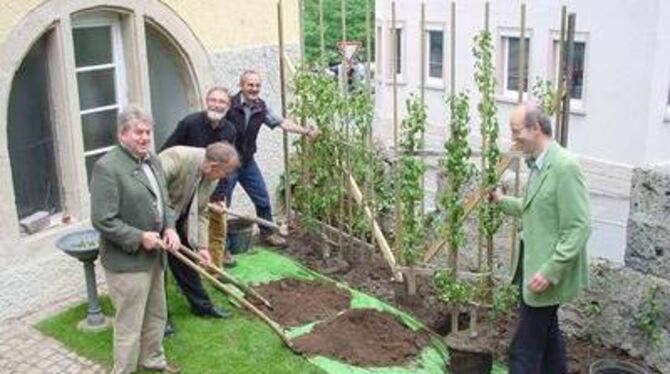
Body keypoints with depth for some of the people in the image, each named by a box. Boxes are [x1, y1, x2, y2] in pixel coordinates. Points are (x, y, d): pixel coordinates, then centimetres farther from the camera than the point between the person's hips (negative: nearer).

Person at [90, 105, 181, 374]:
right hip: (126, 261, -9)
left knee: (156, 314, 23)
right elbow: (103, 220, -22)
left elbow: (163, 202, 16)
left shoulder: (152, 160, 7)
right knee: (130, 324, 3)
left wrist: (170, 227, -2)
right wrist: (139, 238, -21)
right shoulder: (107, 167, -20)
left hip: (154, 255, 9)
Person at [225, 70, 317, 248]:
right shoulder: (230, 105, -17)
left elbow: (281, 122, 5)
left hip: (248, 161, 6)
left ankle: (267, 233, 31)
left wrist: (304, 131, -2)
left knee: (262, 199, 13)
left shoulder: (261, 107, 0)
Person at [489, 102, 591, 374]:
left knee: (525, 350, -3)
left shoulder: (565, 166, -20)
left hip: (549, 273, -9)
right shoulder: (538, 165, 8)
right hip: (534, 266, 9)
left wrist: (550, 272, -25)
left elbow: (578, 228, -22)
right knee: (547, 332, 23)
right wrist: (502, 201, 8)